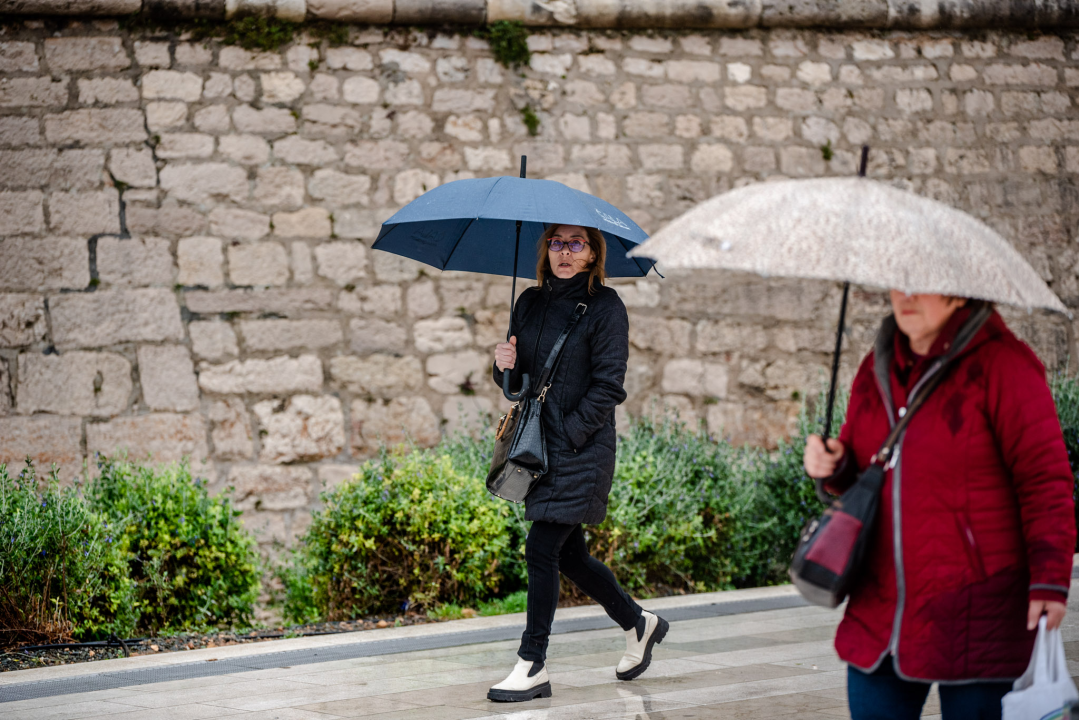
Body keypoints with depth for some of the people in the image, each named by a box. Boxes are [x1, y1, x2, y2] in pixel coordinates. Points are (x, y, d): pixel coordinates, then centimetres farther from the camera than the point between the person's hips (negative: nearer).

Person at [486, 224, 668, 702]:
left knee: (542, 550, -9)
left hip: (582, 450, -7)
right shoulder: (530, 302, 11)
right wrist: (505, 367, -7)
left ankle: (532, 667, -1)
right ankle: (639, 624, 34)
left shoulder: (605, 307, -8)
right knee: (568, 555, 13)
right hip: (539, 448, 7)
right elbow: (517, 383, 16)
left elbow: (608, 386, -11)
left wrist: (568, 435, -16)